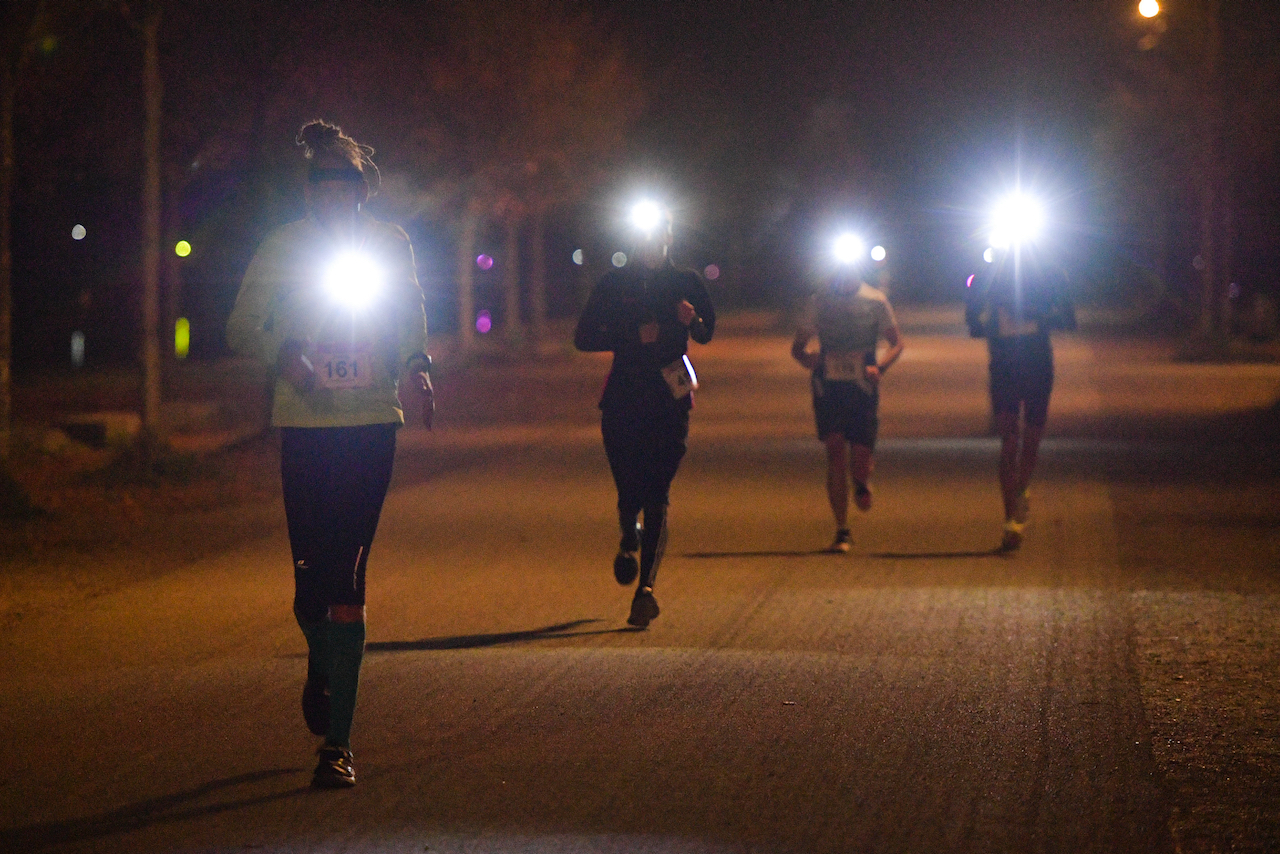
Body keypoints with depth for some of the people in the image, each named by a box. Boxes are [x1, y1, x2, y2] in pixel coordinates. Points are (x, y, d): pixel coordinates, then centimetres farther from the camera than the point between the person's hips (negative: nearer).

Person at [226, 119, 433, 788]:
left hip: (371, 424, 0)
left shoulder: (392, 245, 5)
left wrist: (417, 372, -3)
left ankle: (337, 740, -4)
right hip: (305, 426, 0)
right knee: (310, 576, -2)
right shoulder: (283, 247, 0)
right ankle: (322, 663, 35)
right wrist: (283, 352, -18)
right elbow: (241, 327, 2)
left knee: (346, 579, -7)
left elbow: (413, 326, 17)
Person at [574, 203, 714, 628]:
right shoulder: (614, 284, 7)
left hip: (670, 398, 0)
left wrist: (692, 319, -6)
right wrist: (634, 336, -11)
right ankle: (630, 539, 34)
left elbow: (707, 333, 17)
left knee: (657, 494, -10)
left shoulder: (686, 283, 10)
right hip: (623, 398, 0)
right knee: (630, 490, -3)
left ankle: (645, 588, -13)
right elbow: (583, 337, 3)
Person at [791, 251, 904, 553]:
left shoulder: (875, 301, 3)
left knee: (860, 461, -3)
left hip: (863, 385, 0)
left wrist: (879, 366, -10)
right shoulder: (820, 302, 5)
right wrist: (811, 360, -12)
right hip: (829, 385, 0)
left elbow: (897, 343, 10)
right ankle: (842, 531, -6)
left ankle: (861, 484, 39)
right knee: (835, 450, -12)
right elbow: (797, 347, 12)